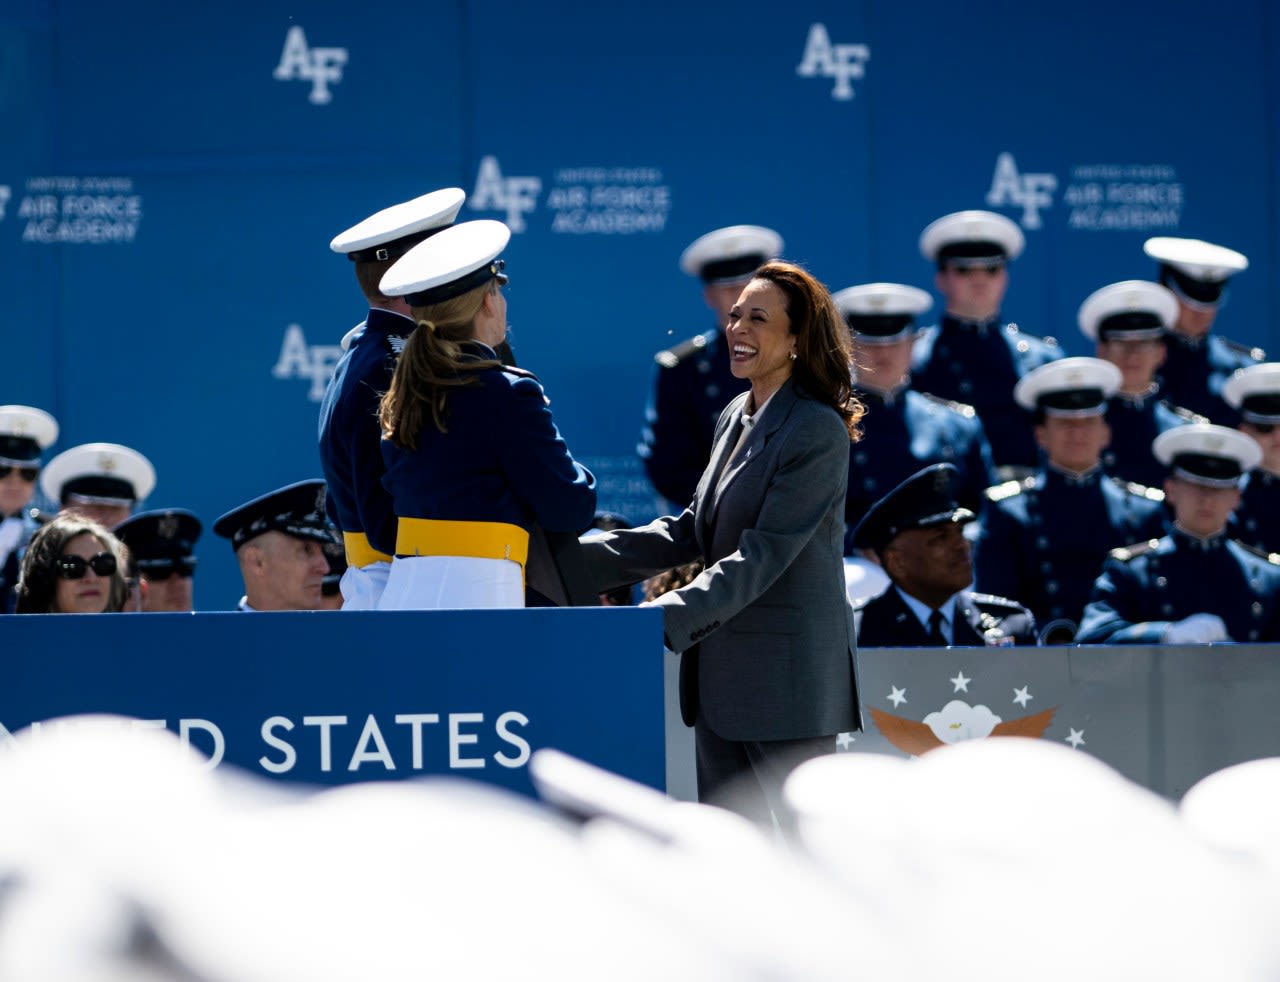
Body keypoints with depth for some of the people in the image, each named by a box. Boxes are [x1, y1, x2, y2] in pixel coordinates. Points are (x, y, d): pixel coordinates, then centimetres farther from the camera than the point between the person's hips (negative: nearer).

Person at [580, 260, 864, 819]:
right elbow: (691, 532, 18)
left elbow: (763, 555, -19)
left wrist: (668, 619, -27)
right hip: (723, 676, 9)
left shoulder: (817, 432, -13)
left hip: (788, 674, -9)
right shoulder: (736, 419, 14)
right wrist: (580, 563, 10)